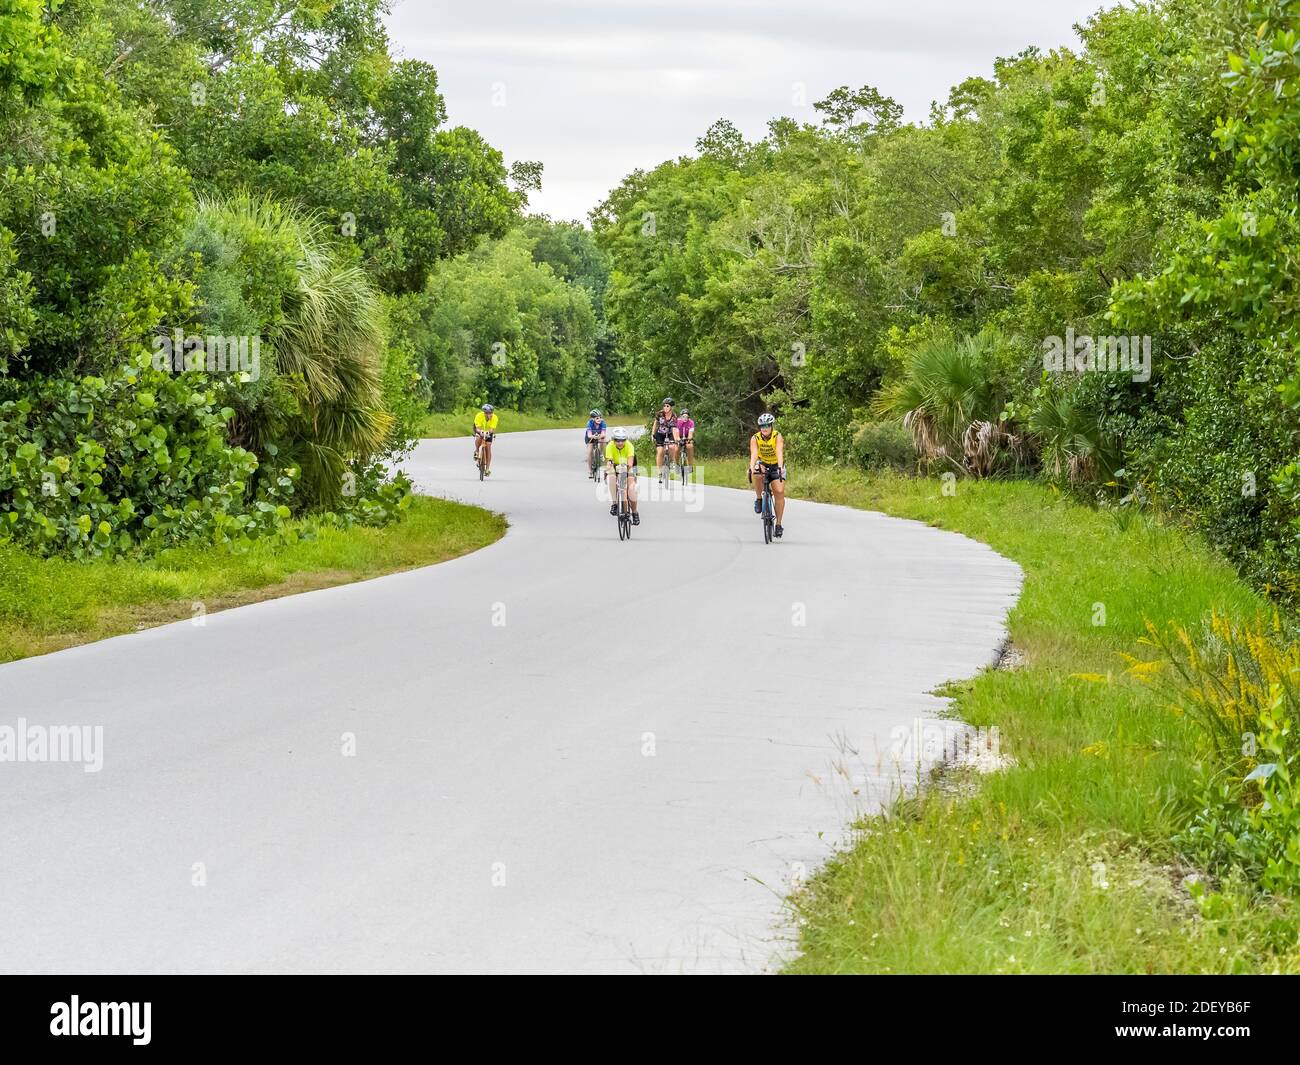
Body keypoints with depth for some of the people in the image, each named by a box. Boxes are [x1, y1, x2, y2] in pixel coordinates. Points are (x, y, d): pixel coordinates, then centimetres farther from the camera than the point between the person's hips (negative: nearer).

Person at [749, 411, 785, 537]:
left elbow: (779, 453, -38)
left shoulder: (777, 437, -23)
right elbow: (754, 454, -34)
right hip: (762, 464, 1)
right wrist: (751, 468, -53)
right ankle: (759, 499, -12)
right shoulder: (755, 438, -20)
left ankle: (778, 524, -8)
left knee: (779, 492, -17)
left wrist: (780, 468, -55)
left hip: (776, 466, -1)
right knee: (757, 474, -36)